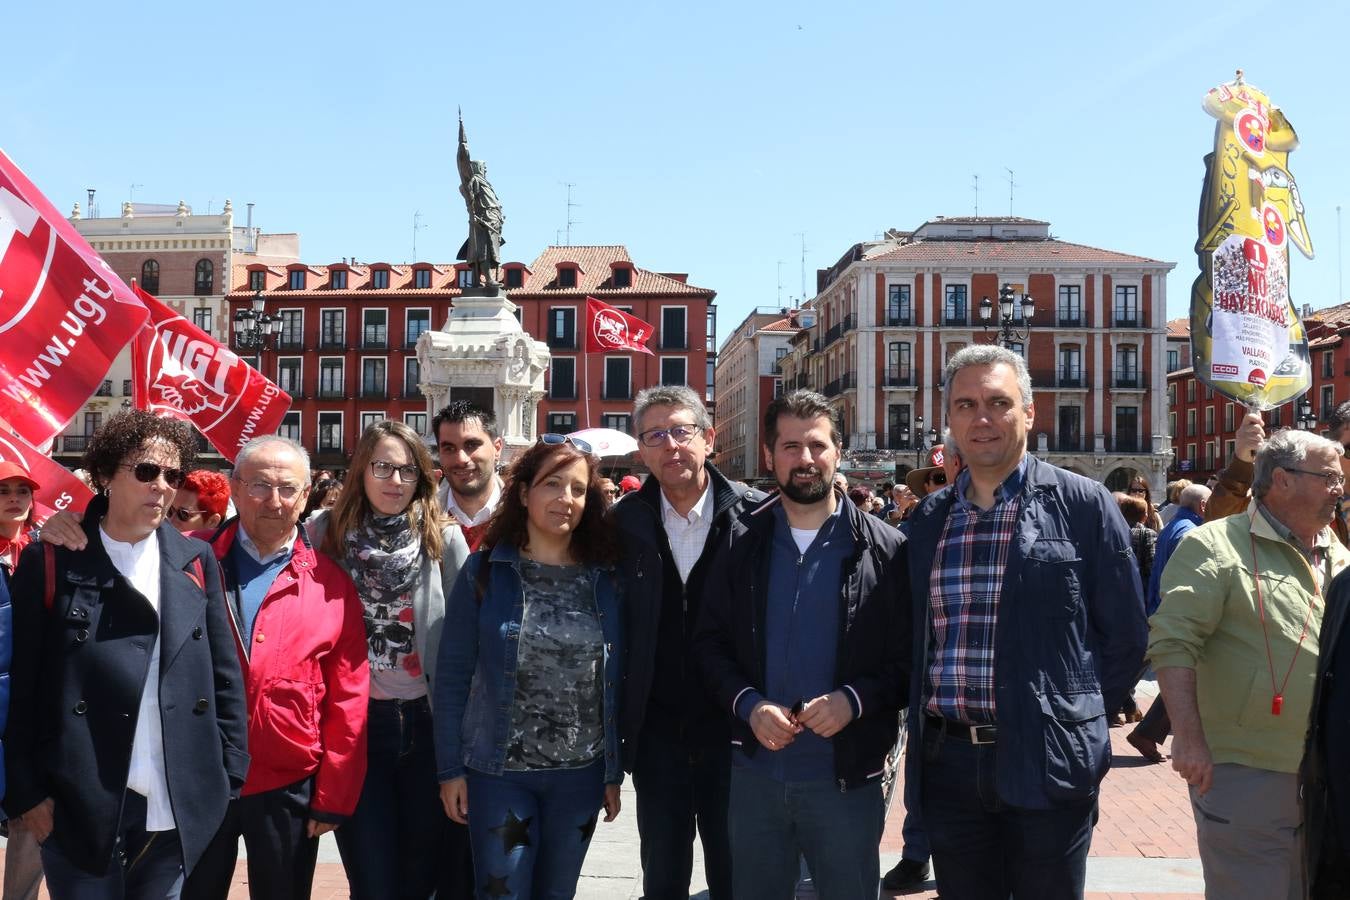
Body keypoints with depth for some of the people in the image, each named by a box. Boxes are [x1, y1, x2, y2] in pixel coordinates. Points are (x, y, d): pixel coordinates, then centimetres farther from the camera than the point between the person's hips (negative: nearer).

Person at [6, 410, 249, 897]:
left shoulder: (195, 560, 5)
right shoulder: (50, 560, -3)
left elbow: (225, 674, 6)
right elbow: (19, 682, -3)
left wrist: (230, 775, 2)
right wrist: (25, 790, -7)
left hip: (178, 809, 3)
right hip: (79, 807, -2)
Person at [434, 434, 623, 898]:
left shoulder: (605, 579, 1)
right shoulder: (484, 572, -6)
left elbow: (613, 682, 5)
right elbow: (453, 676, -4)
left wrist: (614, 772, 5)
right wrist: (450, 769, -7)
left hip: (580, 774, 3)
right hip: (499, 771, -2)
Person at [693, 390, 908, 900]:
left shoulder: (884, 550, -4)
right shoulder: (741, 542, 2)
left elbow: (908, 657, -4)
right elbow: (710, 643, 3)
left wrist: (854, 699, -19)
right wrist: (748, 705, -12)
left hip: (847, 778, -2)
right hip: (754, 772, 2)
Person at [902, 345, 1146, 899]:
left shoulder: (1082, 505, -4)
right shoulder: (928, 518, 8)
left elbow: (1125, 636, -1)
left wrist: (1076, 720, 1)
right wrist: (925, 733, 8)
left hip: (1047, 765, -3)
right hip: (947, 764, 4)